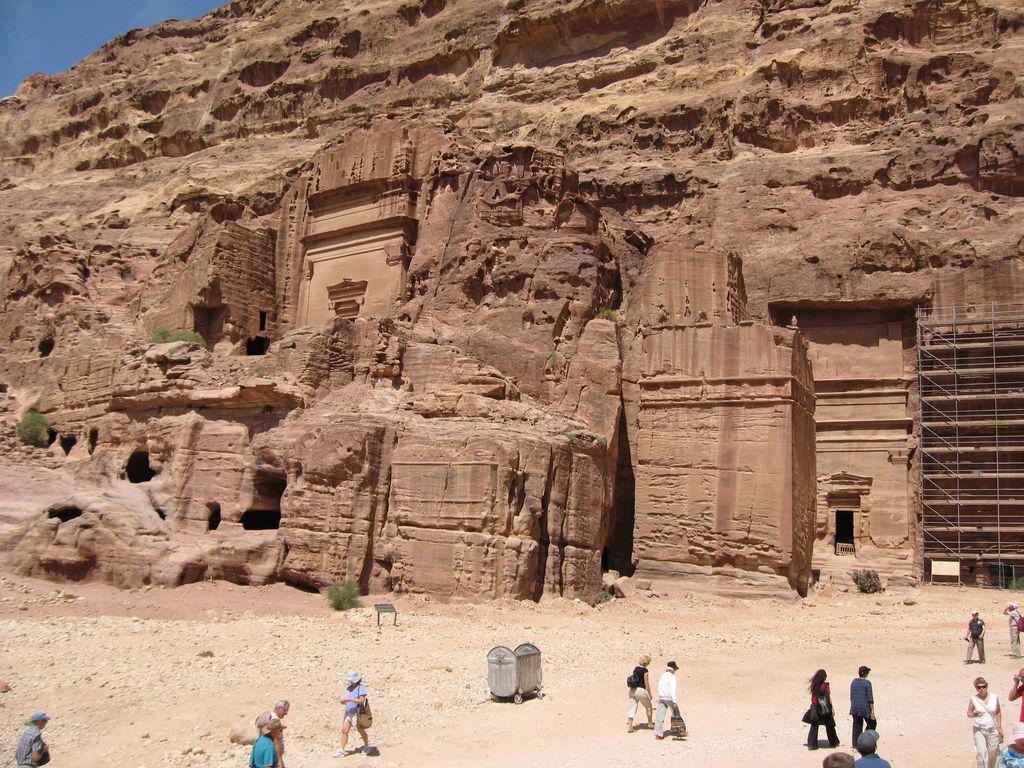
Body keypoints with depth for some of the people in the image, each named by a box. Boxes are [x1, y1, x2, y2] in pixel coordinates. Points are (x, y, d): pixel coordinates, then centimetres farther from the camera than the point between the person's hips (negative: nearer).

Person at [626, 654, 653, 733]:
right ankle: (650, 723, 28)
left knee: (632, 709, 6)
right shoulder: (645, 671, -11)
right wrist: (650, 694, -2)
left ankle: (629, 726, -3)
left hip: (632, 690, 6)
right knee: (648, 706, 17)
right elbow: (646, 683, -11)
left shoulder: (635, 668, 9)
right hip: (640, 690, -6)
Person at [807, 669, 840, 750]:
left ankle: (811, 744, 1)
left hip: (815, 708, 3)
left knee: (814, 726, 6)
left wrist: (814, 707, 13)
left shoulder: (813, 686, -1)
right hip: (825, 709, -3)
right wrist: (832, 709, -3)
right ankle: (833, 743, 30)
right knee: (830, 726, 15)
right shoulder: (825, 686, -12)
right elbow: (829, 698, -10)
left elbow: (813, 698, 4)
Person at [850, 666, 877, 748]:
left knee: (857, 726, 10)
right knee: (872, 723, 16)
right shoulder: (867, 683, -12)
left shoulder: (854, 682, 5)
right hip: (865, 708, -5)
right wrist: (872, 711, -8)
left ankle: (855, 744, 10)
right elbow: (870, 698, -12)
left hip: (855, 708, 5)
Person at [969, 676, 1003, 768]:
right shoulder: (973, 699, -8)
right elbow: (968, 714, 1)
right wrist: (974, 715, -21)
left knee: (992, 754, 11)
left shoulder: (994, 697, -3)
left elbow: (998, 713, 9)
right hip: (979, 729, -2)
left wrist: (999, 727, 8)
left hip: (992, 729, 2)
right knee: (981, 753, -15)